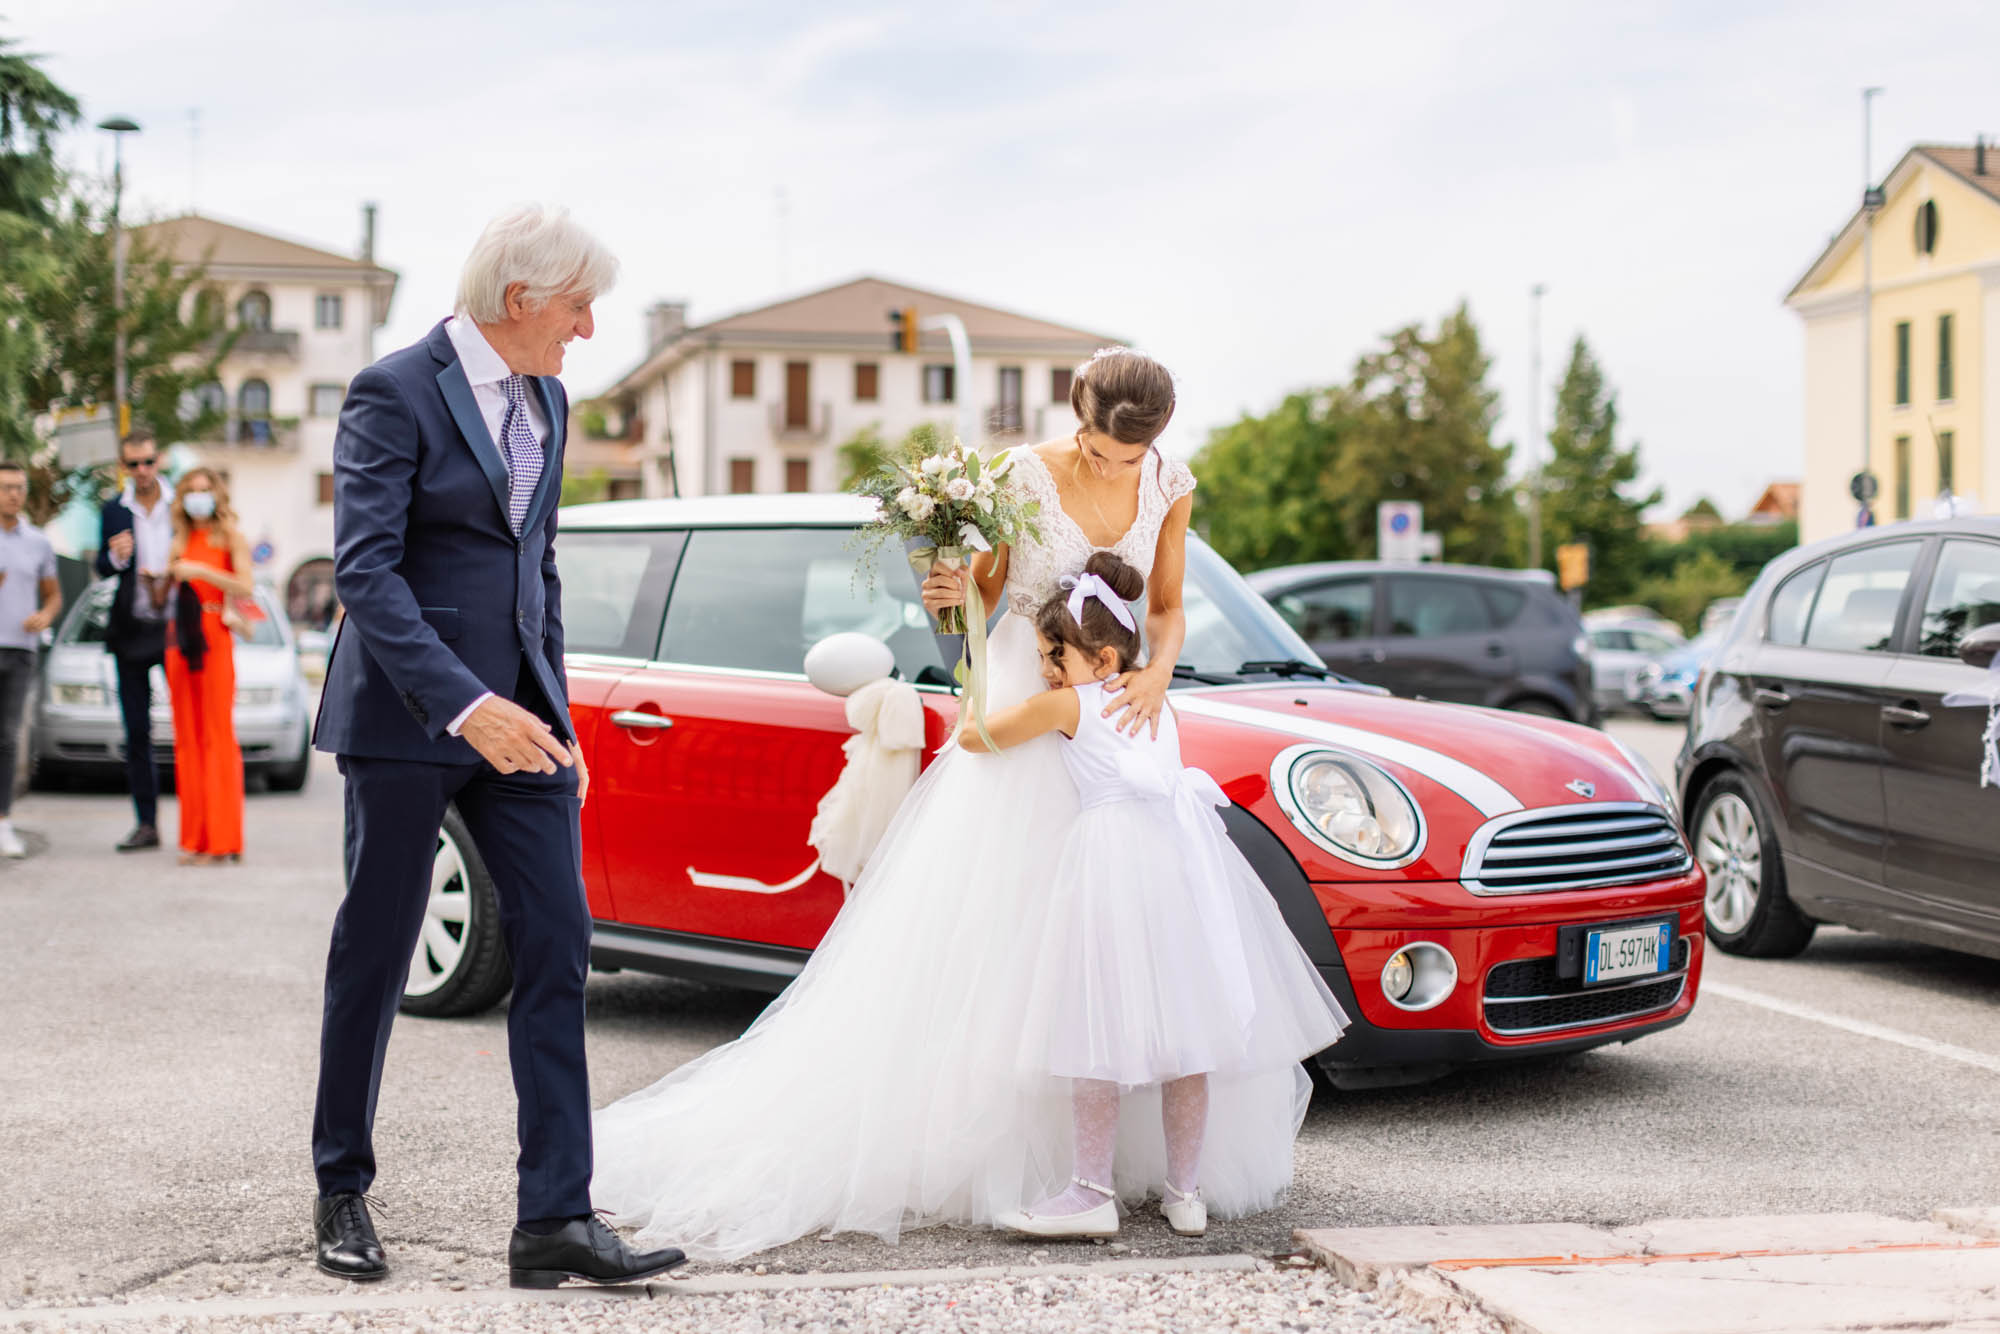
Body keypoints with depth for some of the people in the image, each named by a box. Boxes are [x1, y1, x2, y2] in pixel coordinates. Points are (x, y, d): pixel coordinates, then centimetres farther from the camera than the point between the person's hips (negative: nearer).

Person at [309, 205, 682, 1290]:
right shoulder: (394, 393, -11)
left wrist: (555, 713, 16)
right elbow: (363, 569, -19)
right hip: (406, 713, -6)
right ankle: (341, 1192, 22)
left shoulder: (546, 400, 12)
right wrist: (464, 704, -28)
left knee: (557, 947, -3)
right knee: (376, 952, 5)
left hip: (516, 712, 6)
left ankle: (555, 1218, -3)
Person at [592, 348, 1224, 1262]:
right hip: (1023, 711, -4)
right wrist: (948, 598, -23)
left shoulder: (1168, 488, 2)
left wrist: (1158, 670, -11)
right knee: (978, 923, -8)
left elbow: (1167, 609, 8)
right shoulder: (1023, 476, -9)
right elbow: (983, 593, -1)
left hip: (1117, 713, 4)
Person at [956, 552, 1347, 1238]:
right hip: (1184, 855, 7)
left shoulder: (1066, 705, -2)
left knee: (1100, 1030, -4)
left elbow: (972, 737, 8)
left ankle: (1091, 1192, -6)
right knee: (1185, 1028, 9)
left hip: (1112, 862, -7)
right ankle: (1185, 1189, 13)